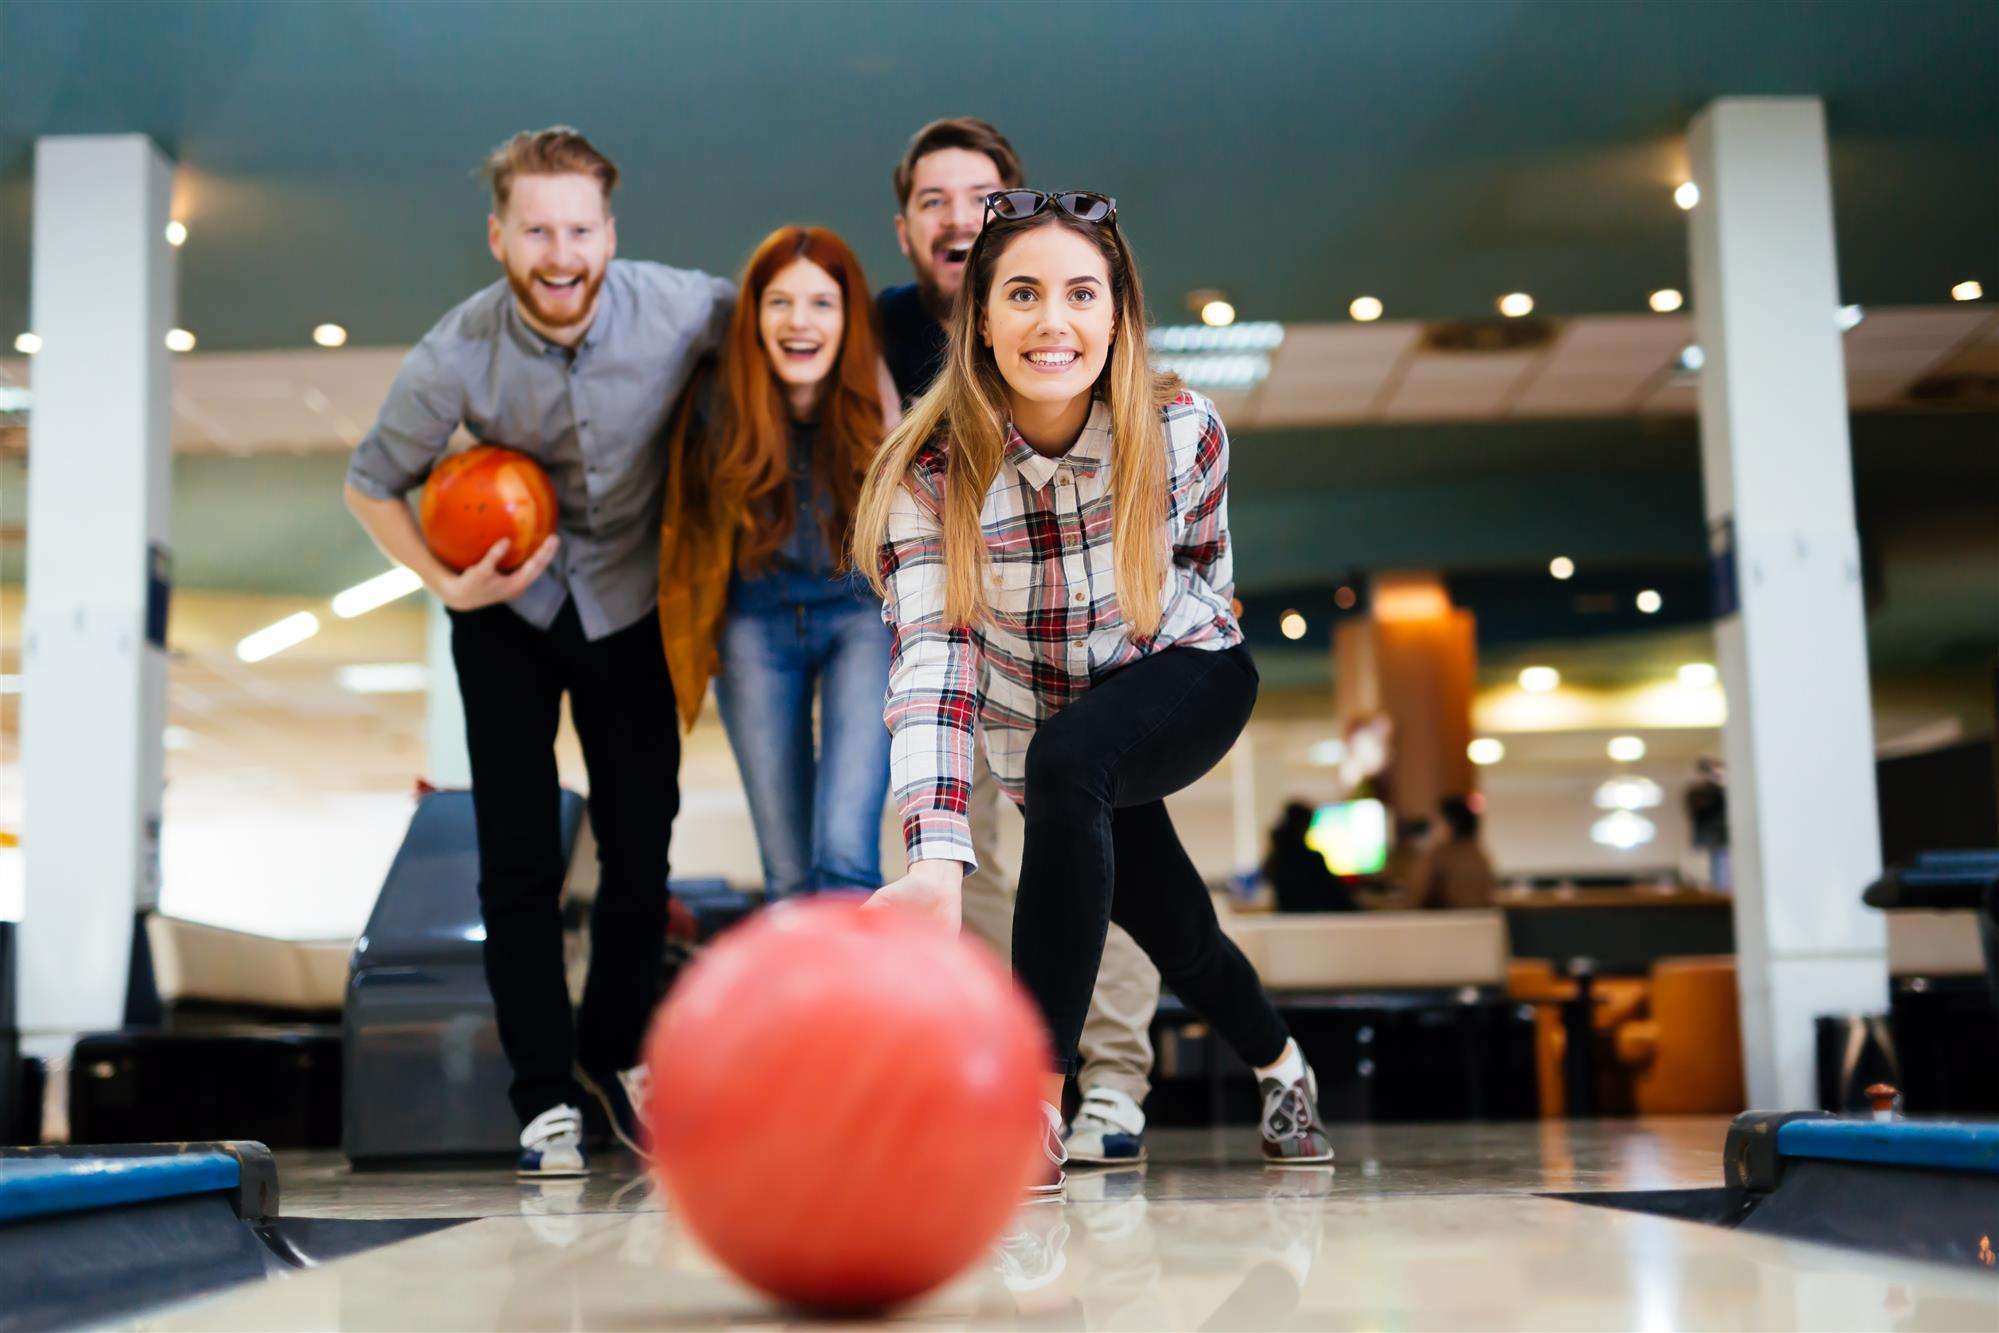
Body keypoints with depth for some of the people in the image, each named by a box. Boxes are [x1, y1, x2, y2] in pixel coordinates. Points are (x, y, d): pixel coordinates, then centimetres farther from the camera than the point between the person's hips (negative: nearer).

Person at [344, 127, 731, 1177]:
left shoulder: (677, 311, -23)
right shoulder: (458, 356, -22)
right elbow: (373, 482, -6)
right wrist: (445, 582, -21)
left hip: (629, 604, 1)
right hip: (507, 612, -1)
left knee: (642, 844, 7)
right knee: (518, 857, -4)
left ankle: (616, 1051, 31)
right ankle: (545, 1098, 10)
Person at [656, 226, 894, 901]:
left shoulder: (884, 402, -18)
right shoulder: (720, 400, -17)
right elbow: (696, 506, 3)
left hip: (866, 612, -1)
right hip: (758, 622, 2)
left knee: (845, 854, -19)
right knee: (789, 876, 5)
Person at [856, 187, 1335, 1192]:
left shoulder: (1182, 432, -22)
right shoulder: (929, 471, -26)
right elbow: (929, 656, -36)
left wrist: (1149, 631, -11)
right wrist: (937, 861, -47)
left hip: (1185, 678, -2)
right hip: (1043, 726, 2)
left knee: (1068, 757, -34)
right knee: (1178, 935, 12)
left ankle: (1033, 1106, -31)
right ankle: (1281, 1069, 50)